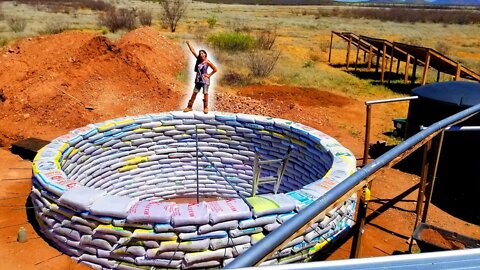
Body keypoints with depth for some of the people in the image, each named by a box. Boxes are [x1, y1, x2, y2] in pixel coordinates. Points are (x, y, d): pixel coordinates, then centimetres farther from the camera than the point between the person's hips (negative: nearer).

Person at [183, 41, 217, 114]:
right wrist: (188, 44, 6)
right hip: (198, 80, 5)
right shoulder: (198, 60, 6)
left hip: (205, 80, -5)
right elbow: (193, 51, 7)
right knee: (194, 93, 7)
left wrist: (209, 75, -7)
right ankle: (189, 106, 12)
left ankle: (206, 108, 7)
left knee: (205, 93, -2)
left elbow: (215, 69, -5)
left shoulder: (207, 62, -8)